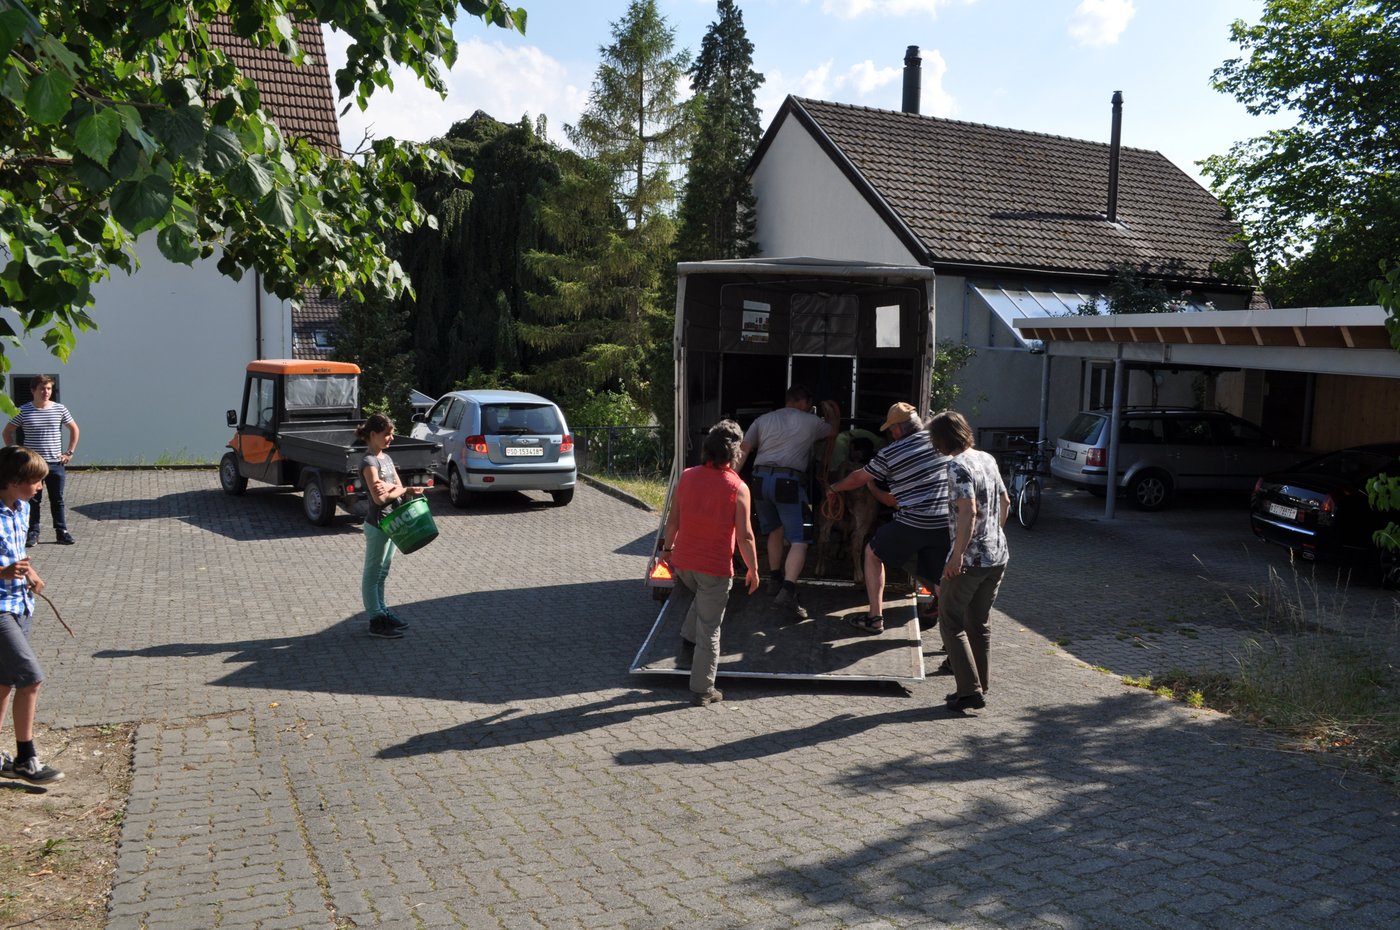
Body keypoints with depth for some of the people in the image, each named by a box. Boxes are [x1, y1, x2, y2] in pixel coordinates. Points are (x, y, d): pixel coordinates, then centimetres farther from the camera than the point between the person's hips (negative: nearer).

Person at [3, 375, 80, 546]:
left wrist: (69, 452, 4)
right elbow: (7, 432, 6)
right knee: (33, 500, 6)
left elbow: (74, 429, 11)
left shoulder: (60, 409, 0)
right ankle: (33, 532, 13)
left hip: (55, 463, 1)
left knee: (57, 499, 6)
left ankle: (61, 532, 12)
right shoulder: (23, 411, -3)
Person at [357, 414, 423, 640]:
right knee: (372, 574, 2)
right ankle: (376, 622, 8)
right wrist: (400, 490, -9)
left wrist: (390, 489, -14)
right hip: (377, 525, -9)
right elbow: (379, 498, -24)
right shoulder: (369, 462, -17)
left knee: (382, 572, 18)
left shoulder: (386, 458, 10)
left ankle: (381, 612, 29)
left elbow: (399, 488, 7)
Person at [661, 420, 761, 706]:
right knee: (709, 629, 8)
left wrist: (668, 548, 17)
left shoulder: (686, 477, -4)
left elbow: (673, 519, 2)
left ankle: (688, 641, 27)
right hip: (716, 567, -4)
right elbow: (745, 536, -12)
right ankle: (702, 691, 15)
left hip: (683, 563, 4)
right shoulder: (738, 488, -15)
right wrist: (753, 569, 0)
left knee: (703, 597, 36)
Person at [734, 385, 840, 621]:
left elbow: (743, 451, 7)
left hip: (761, 479, 5)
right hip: (788, 482, -5)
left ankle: (775, 579, 37)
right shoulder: (811, 422, 10)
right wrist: (834, 414, 52)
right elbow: (833, 430, 32)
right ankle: (787, 592, -21)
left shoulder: (762, 420, 17)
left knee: (775, 530, 26)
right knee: (799, 540, -5)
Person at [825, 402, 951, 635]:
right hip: (947, 524, 4)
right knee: (937, 579, 18)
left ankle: (875, 618, 17)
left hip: (913, 524, -4)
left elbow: (858, 479, 12)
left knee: (873, 553, 18)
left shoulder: (889, 453, -1)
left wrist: (833, 488, 32)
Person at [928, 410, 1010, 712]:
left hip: (970, 559, -8)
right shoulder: (987, 459, 10)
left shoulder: (958, 466, -15)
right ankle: (979, 688, 22)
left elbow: (968, 511, -24)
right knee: (979, 623, 16)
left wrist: (957, 557, -22)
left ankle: (970, 690, -1)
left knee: (950, 622, 3)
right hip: (999, 555, 8)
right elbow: (1005, 502, 17)